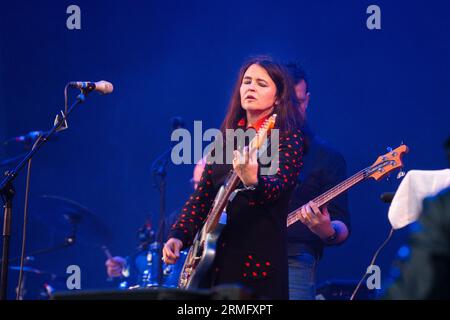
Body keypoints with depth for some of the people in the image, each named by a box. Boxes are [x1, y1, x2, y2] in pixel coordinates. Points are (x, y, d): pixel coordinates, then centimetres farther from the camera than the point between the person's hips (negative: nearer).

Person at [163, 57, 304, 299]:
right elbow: (202, 194, 16)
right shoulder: (227, 137, 14)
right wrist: (178, 236, 3)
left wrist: (252, 182, -43)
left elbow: (278, 186, -21)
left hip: (257, 263, -6)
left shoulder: (287, 138, -4)